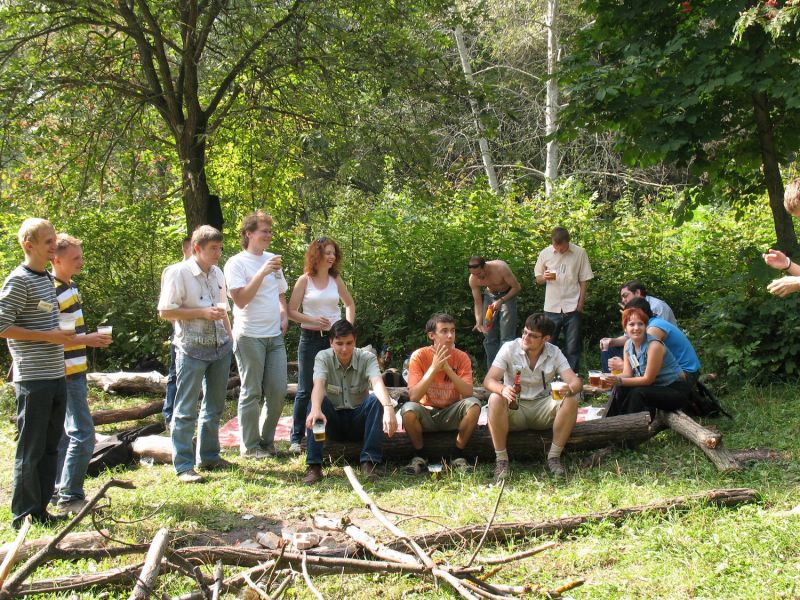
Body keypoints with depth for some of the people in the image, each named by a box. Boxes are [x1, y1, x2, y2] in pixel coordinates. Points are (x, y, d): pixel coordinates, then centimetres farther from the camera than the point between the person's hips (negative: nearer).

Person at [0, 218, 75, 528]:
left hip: (56, 376, 9)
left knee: (50, 446, 12)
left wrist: (64, 338, 12)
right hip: (33, 379, -8)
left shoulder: (48, 279, 15)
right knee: (30, 450, -2)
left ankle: (41, 510, 21)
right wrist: (48, 336, -17)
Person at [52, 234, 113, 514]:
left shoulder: (70, 287, 13)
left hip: (75, 372, 10)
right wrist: (87, 339, -23)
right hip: (66, 375, -10)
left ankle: (62, 490, 19)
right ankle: (70, 497, -6)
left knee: (66, 434, 13)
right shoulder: (52, 292, -17)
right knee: (83, 434, -10)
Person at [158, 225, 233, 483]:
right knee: (186, 409, -4)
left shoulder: (217, 274, 12)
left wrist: (229, 335, 16)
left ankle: (209, 456, 27)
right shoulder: (178, 273, -10)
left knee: (214, 405, 15)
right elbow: (165, 312, -13)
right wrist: (202, 312, -18)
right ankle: (184, 466, -1)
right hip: (192, 348, -7)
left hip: (220, 347, 7)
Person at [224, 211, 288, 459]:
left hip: (275, 336, 6)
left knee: (278, 391, 6)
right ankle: (250, 446, 9)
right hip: (249, 336, -6)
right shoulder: (236, 263, -7)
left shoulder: (272, 260, 14)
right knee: (252, 393, 0)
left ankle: (266, 439, 21)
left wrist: (284, 315, 8)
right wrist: (262, 273, -23)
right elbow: (240, 299, -17)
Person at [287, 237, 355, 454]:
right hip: (310, 338, -3)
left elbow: (350, 304, 20)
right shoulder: (304, 280, -2)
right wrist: (313, 320, -17)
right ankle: (296, 438, 4)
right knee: (305, 390, -1)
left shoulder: (336, 280, 7)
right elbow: (291, 311, -4)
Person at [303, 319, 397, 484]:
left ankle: (369, 463, -26)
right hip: (333, 421, 0)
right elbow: (319, 384, -32)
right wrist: (315, 409, -54)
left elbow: (378, 383, -32)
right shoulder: (323, 358, -12)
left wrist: (389, 408, -53)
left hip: (359, 421, 0)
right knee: (317, 400, -30)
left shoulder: (367, 358, -11)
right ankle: (314, 466, -29)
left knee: (376, 399, -29)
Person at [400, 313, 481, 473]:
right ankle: (420, 456, -7)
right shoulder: (419, 356, -13)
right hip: (426, 414, -1)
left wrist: (447, 368, -30)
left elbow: (468, 393, -21)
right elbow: (413, 396, -22)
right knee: (408, 409, -33)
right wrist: (434, 368, -30)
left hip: (451, 415, 2)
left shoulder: (461, 357, -8)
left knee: (474, 404, -27)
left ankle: (457, 456, -9)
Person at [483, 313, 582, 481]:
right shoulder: (509, 349, -8)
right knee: (495, 399, -34)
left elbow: (576, 381, -13)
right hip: (514, 409, -2)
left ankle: (554, 456, -14)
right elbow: (488, 380, -17)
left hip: (542, 409, 2)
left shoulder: (554, 353, -3)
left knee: (571, 401, -25)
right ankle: (501, 459, -23)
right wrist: (503, 389, -41)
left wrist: (570, 389, -39)